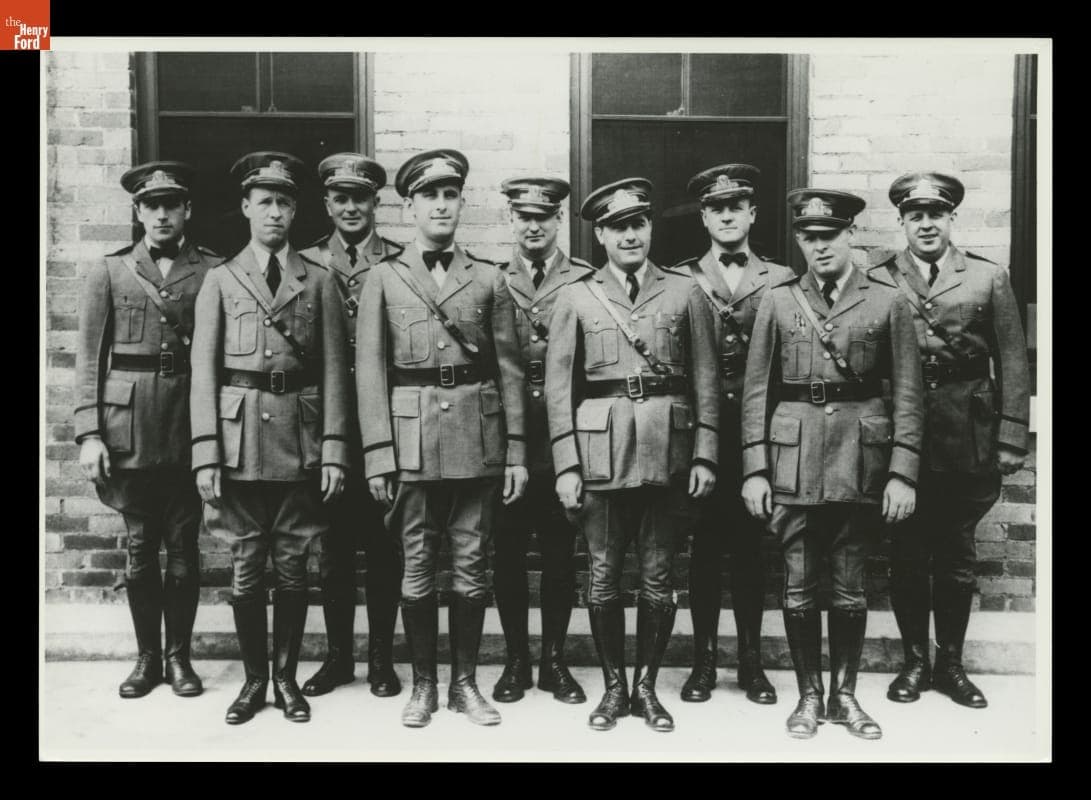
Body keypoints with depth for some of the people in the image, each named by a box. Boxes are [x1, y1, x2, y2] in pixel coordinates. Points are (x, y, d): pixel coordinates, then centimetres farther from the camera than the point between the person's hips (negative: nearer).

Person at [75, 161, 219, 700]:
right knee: (139, 545, 8)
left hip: (190, 424, -1)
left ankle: (179, 655, 19)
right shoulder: (108, 272, 8)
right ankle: (147, 656, 22)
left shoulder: (212, 271, 5)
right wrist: (89, 433, -4)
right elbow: (90, 357, 4)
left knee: (183, 545, 5)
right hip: (128, 426, 1)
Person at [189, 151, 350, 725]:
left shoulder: (319, 282, 7)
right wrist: (206, 454, -6)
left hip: (299, 443, 0)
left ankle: (286, 677, 21)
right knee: (245, 568, 6)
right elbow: (204, 371, 2)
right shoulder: (219, 281, 7)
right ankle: (254, 678, 21)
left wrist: (334, 451, -3)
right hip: (239, 439, 0)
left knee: (292, 567, 7)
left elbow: (333, 371, 4)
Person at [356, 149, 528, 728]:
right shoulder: (384, 278, 6)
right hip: (411, 441, -1)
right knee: (417, 569, 6)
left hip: (477, 442, 1)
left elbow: (510, 370, 6)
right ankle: (423, 684, 21)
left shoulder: (489, 279, 8)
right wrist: (377, 452, -7)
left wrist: (516, 451, 1)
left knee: (471, 567, 7)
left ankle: (465, 683, 21)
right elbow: (370, 370, 1)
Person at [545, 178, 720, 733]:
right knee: (604, 575, 6)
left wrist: (705, 457, -2)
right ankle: (613, 687, 22)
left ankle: (646, 686, 23)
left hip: (669, 451, 1)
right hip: (600, 451, 0)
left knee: (657, 577, 7)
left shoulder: (685, 293, 8)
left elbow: (706, 380, 6)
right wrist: (566, 465, -4)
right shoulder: (574, 297, 6)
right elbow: (558, 386, 2)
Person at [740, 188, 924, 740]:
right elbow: (756, 389, 4)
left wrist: (902, 473, -6)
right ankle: (809, 695, 21)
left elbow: (907, 394, 1)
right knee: (798, 586, 6)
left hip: (861, 458, 0)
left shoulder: (887, 301, 3)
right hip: (793, 456, 1)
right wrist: (754, 470, -2)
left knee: (850, 586, 9)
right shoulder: (778, 300, 5)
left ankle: (845, 695, 24)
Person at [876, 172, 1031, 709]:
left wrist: (1010, 440, -1)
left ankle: (951, 662, 25)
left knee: (957, 556, 10)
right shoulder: (877, 280, 4)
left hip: (967, 439, 1)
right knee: (906, 555, 7)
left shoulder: (988, 278, 5)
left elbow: (1013, 365, 4)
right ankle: (914, 660, 22)